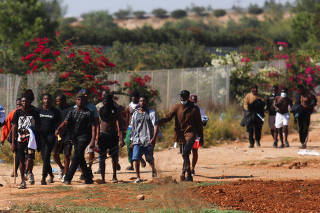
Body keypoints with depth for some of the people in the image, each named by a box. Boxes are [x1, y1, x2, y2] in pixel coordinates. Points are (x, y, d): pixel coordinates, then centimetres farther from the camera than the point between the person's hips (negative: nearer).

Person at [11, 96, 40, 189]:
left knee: (30, 158, -16)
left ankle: (29, 173, 12)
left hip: (30, 139, -1)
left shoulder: (34, 113, 3)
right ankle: (23, 181, 13)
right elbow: (14, 127, 5)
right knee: (21, 160, 4)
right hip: (19, 139, 1)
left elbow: (38, 126, 10)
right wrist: (13, 142, 0)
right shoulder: (18, 113, 3)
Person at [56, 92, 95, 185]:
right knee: (80, 158, 7)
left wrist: (93, 140, -17)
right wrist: (59, 129, -23)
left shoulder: (88, 113, -3)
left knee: (77, 156, -17)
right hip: (74, 137, 6)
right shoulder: (72, 112, 10)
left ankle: (68, 178, -21)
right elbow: (65, 122, -2)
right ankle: (88, 178, 18)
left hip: (84, 136, -6)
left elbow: (93, 127, -7)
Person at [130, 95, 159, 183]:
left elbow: (155, 126, -7)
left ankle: (153, 170, 38)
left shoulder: (151, 113, 1)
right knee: (136, 159, -11)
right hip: (137, 140, 2)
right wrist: (132, 140, 11)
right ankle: (138, 177, -4)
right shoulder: (135, 114, 12)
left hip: (148, 140, -2)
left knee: (150, 159, 7)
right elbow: (132, 128, 17)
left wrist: (153, 138, -19)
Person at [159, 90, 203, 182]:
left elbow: (199, 124, 6)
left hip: (190, 134, -4)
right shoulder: (177, 107, 6)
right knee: (184, 156, 7)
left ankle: (183, 173, -30)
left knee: (185, 153, -22)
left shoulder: (194, 109, 0)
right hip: (180, 134, 4)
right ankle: (189, 175, 17)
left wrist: (201, 137, 7)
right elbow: (168, 117, -4)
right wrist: (158, 121, -23)